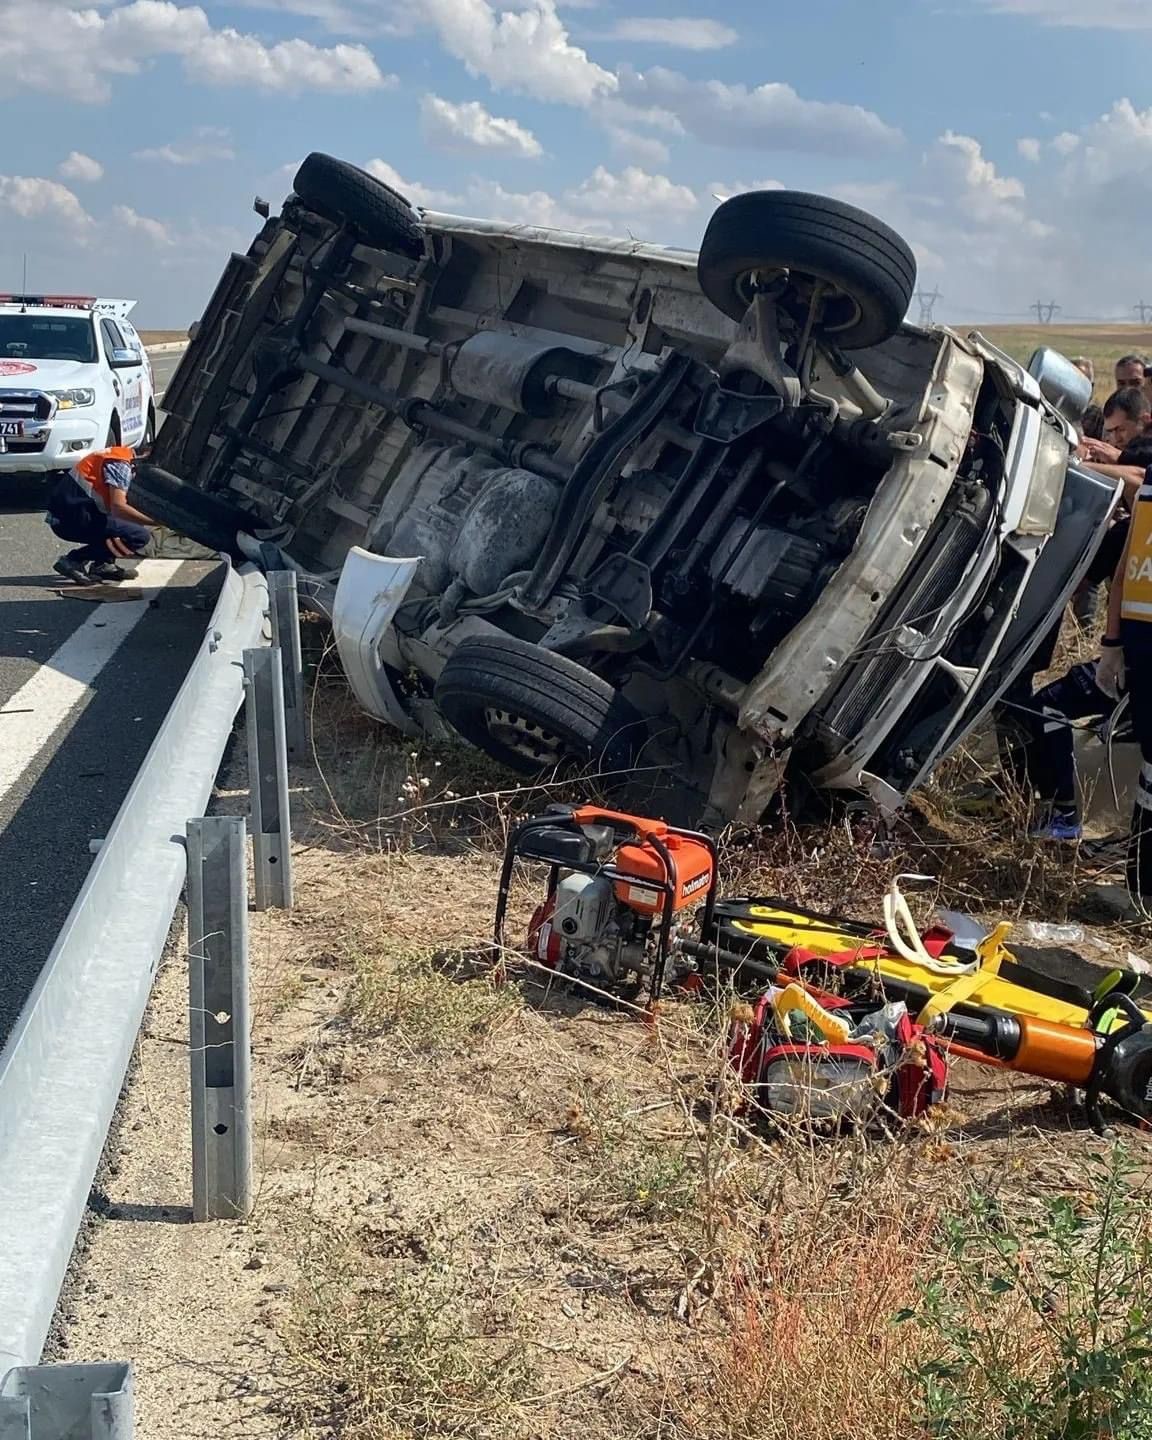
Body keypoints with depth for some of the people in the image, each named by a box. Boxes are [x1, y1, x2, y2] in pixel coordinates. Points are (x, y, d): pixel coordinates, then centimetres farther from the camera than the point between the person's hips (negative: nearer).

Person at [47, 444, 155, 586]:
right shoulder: (121, 464, -11)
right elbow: (118, 507, -23)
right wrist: (155, 521, -20)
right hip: (72, 517, -10)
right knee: (139, 536, -15)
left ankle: (103, 564, 11)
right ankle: (74, 560, -11)